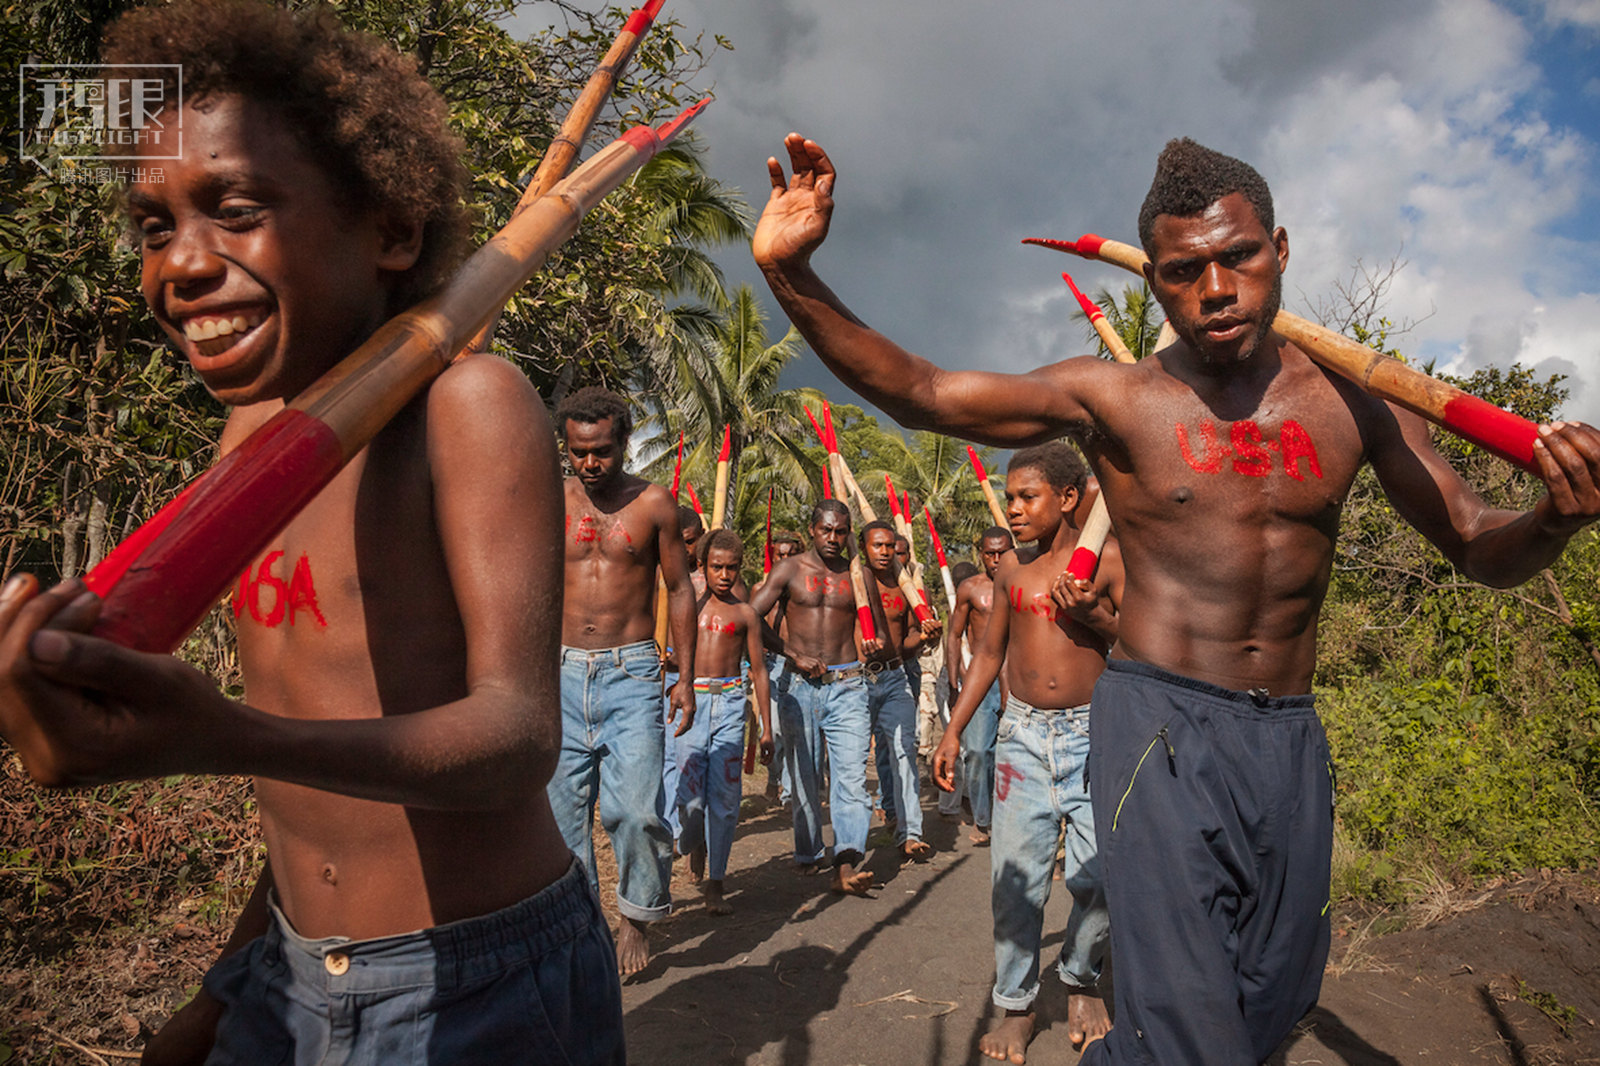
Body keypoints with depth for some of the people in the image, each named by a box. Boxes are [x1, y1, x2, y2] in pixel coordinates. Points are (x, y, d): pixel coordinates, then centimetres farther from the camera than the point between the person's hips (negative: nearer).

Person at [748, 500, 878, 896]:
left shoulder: (856, 574, 9)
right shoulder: (789, 570, 2)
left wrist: (872, 643, -5)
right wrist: (794, 656, -9)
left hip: (847, 687, 1)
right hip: (801, 686, -1)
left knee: (852, 775, -11)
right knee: (804, 777, 7)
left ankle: (846, 866, -14)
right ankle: (808, 855, 24)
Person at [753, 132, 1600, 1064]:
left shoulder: (1353, 398, 3)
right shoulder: (1112, 397, -5)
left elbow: (1481, 549, 8)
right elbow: (913, 390, -8)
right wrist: (792, 274, -20)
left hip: (1293, 739, 4)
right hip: (1163, 724, -4)